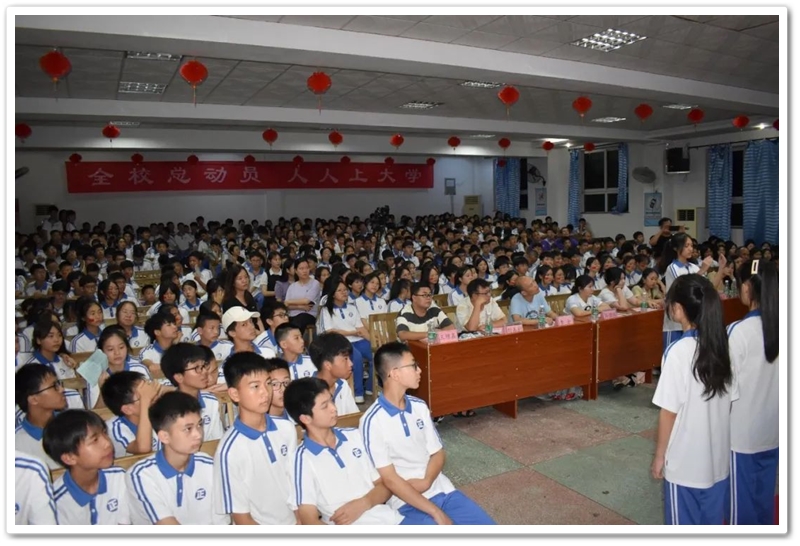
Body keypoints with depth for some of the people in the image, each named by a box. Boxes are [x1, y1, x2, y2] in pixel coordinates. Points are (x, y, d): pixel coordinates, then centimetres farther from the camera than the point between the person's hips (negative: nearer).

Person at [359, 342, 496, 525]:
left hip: (440, 489, 6)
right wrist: (436, 512, -17)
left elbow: (438, 453, 11)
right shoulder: (373, 421, -15)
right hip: (407, 502, -6)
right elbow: (390, 480, -16)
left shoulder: (420, 407, 6)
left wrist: (426, 482, -11)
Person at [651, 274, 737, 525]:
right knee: (712, 521, 20)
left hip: (685, 461, -6)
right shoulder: (724, 345, -3)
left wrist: (659, 456, -5)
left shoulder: (678, 351, -21)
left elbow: (669, 411, -17)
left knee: (683, 523, 11)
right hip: (718, 458, 6)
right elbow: (730, 401, 5)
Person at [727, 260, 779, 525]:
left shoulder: (739, 331, -22)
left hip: (742, 430, -6)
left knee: (741, 496, 10)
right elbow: (773, 376, 5)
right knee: (764, 495, 21)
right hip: (772, 427, 6)